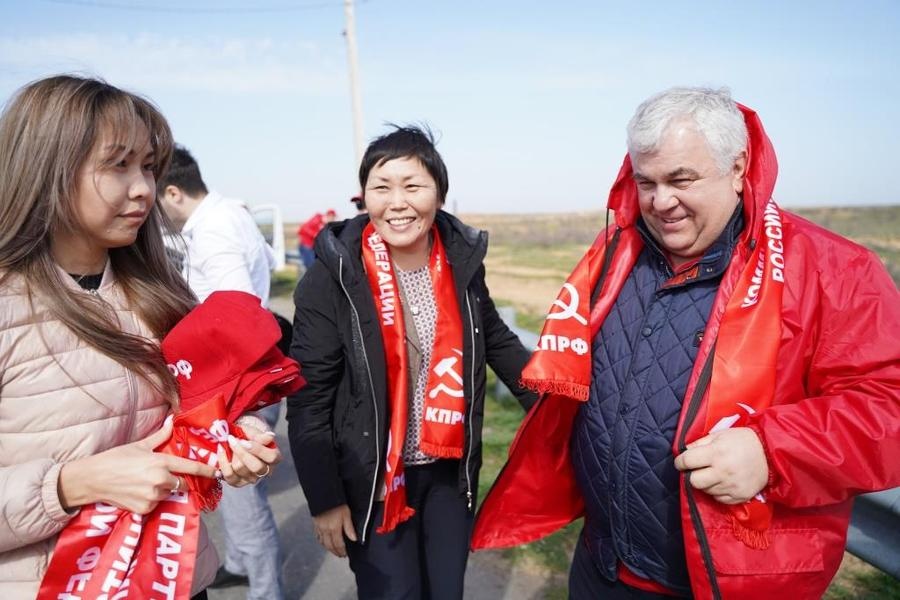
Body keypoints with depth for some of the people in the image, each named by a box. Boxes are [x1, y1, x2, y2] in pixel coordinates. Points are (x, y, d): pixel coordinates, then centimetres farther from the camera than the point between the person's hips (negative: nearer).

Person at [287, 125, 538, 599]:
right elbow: (308, 397, -12)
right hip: (372, 479, -3)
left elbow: (497, 342, 10)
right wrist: (324, 498, -10)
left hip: (450, 471, 4)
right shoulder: (334, 275, -17)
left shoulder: (461, 259, -6)